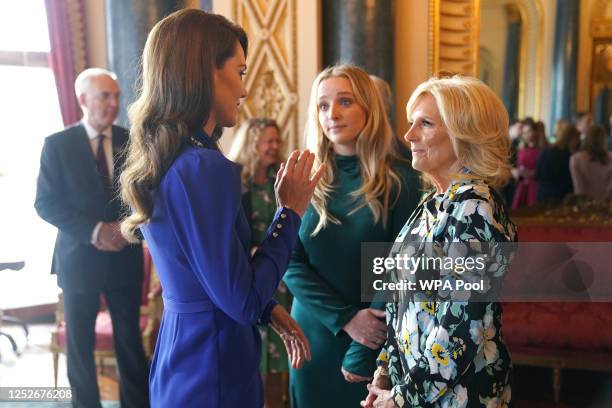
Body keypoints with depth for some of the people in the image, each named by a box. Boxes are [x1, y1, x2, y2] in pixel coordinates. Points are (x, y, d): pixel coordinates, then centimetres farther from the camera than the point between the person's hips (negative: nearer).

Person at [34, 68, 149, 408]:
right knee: (80, 344, 9)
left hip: (125, 256, 1)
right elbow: (46, 203, -7)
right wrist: (93, 231, -17)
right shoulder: (57, 144, -3)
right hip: (79, 258, -1)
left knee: (130, 341, 7)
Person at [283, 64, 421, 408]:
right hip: (315, 335, 2)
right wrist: (346, 317, -16)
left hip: (377, 342, -2)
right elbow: (290, 265, -4)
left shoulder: (400, 180, -8)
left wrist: (364, 352, -13)